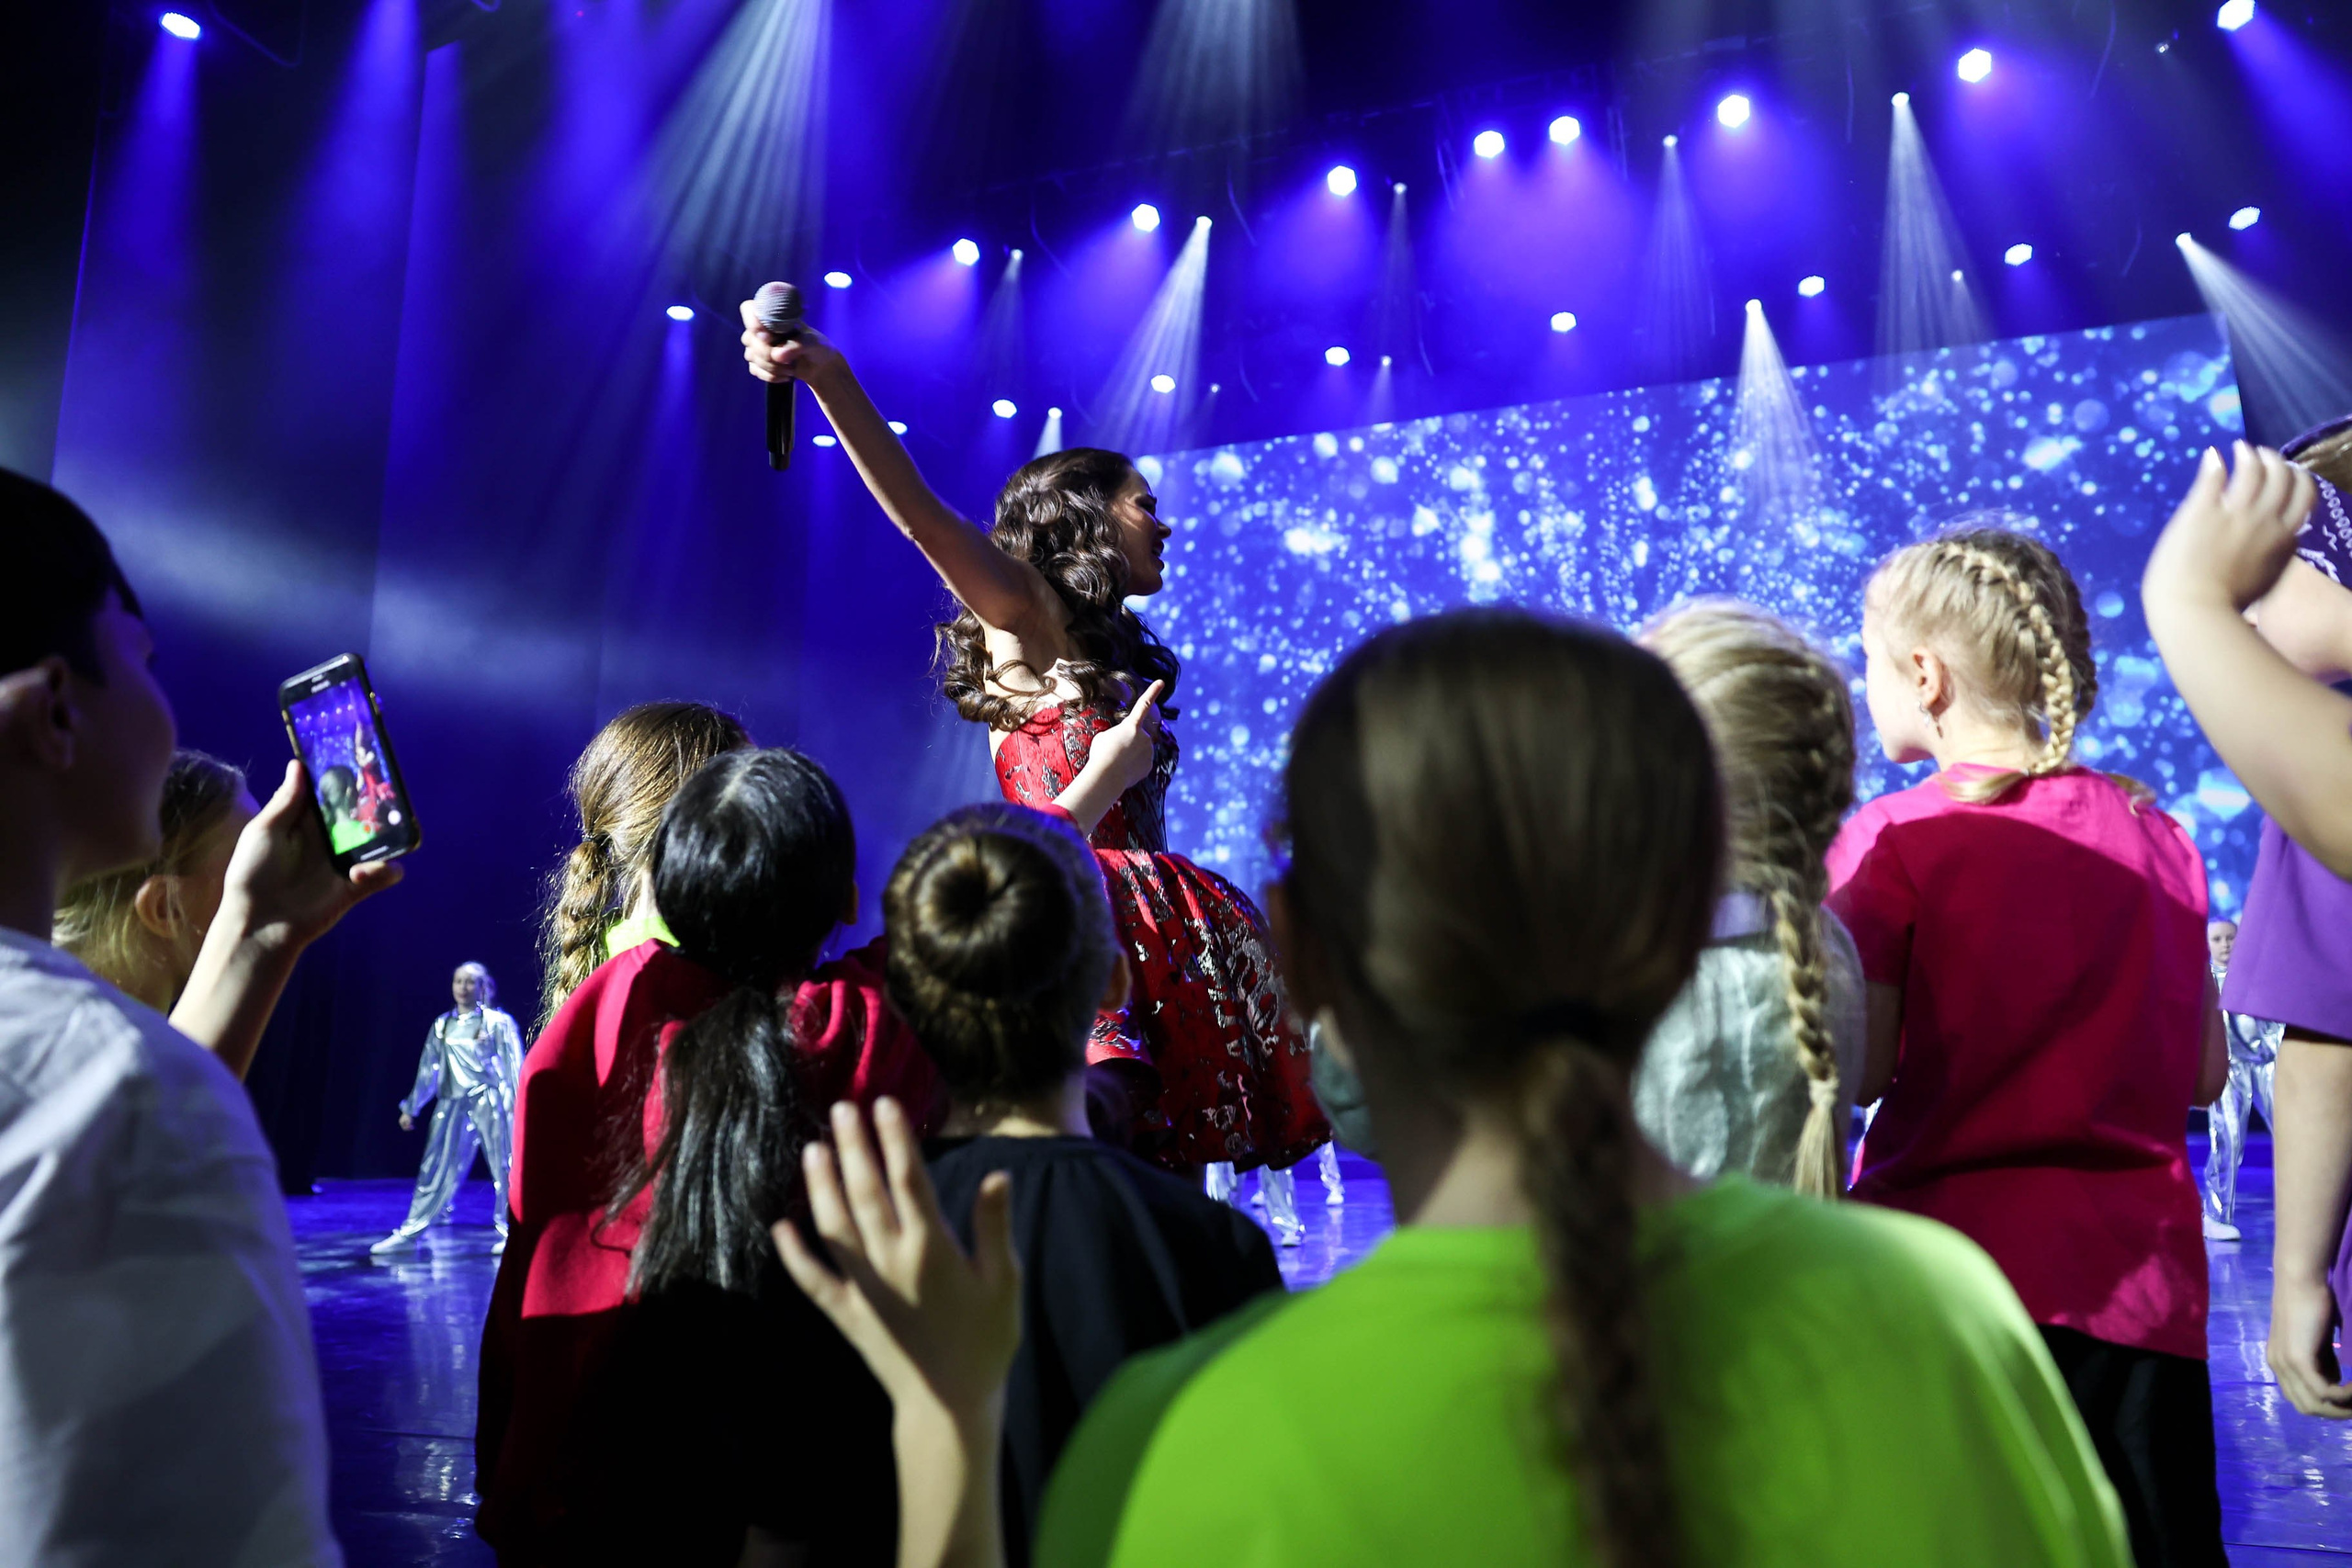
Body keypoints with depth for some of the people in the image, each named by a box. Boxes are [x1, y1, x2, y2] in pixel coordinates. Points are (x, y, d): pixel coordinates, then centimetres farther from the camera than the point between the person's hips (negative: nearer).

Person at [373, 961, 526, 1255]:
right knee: (435, 1168, 4)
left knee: (502, 1166, -2)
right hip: (451, 1104, 4)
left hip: (490, 1101, -4)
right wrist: (411, 1108, 19)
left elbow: (512, 1065, -2)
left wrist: (515, 1102, -10)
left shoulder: (498, 1022, 1)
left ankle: (508, 1233, 7)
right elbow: (428, 1069, 19)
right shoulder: (442, 1025, 14)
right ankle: (409, 1233, 9)